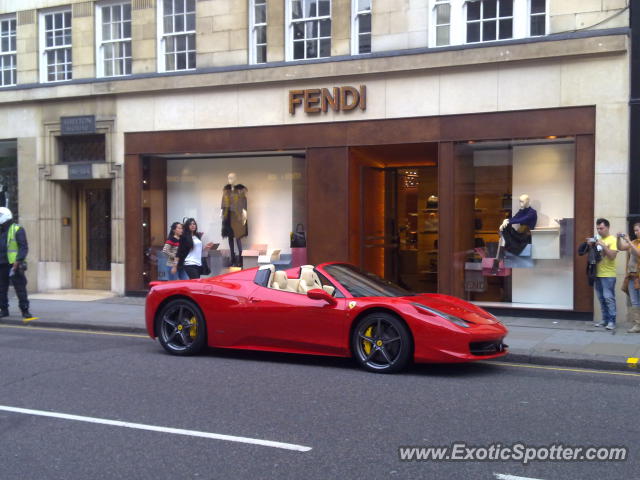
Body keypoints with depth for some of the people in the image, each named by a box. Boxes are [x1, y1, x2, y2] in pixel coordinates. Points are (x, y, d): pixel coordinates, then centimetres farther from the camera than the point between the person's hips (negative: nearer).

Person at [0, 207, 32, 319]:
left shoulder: (17, 230, -4)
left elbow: (24, 247, -10)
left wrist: (17, 262, -19)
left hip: (13, 264, -6)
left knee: (20, 288, -6)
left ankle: (25, 310, -3)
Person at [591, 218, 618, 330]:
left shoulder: (612, 240, -6)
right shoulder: (597, 240, 14)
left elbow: (612, 256, -15)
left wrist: (603, 245, -20)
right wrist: (590, 245, 0)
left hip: (608, 275, -7)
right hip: (598, 274, 7)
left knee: (609, 298, -9)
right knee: (601, 298, 9)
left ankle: (612, 321, -6)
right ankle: (605, 320, 15)